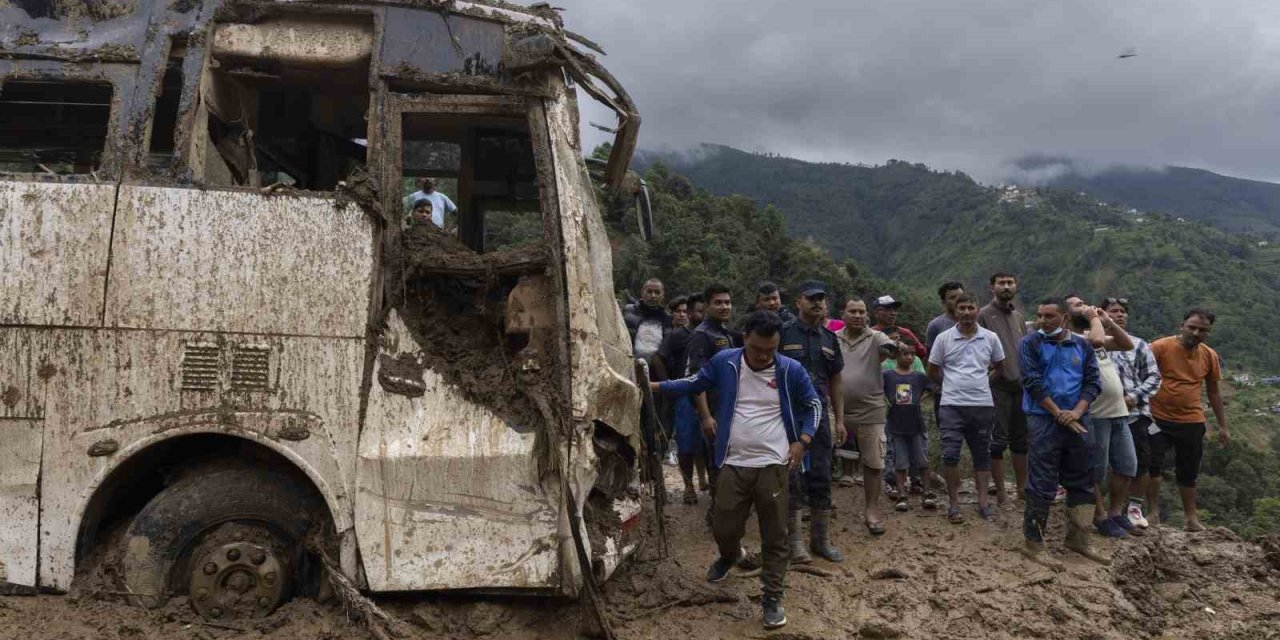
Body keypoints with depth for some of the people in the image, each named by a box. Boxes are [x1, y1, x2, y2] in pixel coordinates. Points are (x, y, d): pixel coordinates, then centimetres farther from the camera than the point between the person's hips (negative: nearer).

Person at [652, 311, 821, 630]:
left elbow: (813, 404, 9)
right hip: (733, 465, 1)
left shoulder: (791, 370, -5)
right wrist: (654, 386, 6)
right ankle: (729, 556, 45)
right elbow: (693, 384, 12)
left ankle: (772, 598, 19)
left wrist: (802, 440, -3)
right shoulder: (724, 362, -4)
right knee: (724, 528, 9)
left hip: (773, 466, -1)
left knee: (775, 536, 4)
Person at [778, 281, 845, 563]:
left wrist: (840, 420, 12)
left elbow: (835, 384, 17)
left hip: (820, 414, 5)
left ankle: (821, 539, 19)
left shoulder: (830, 339, 13)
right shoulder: (784, 333, -3)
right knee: (792, 479, 0)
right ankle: (795, 541, 10)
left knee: (821, 479, 8)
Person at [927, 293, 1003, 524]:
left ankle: (983, 502, 18)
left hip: (983, 405, 2)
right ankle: (953, 503, 4)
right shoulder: (943, 338, -1)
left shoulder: (990, 338, 4)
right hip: (952, 405, -2)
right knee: (950, 454, -7)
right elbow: (933, 371, 8)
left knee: (982, 454, 9)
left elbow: (1000, 367, 17)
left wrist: (983, 383, 10)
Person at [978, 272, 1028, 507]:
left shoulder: (1018, 316, 15)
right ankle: (1000, 494, 5)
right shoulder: (984, 315, -5)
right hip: (998, 385, -6)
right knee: (998, 441, -2)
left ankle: (1022, 489, 24)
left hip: (1021, 384, 6)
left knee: (1021, 440, 13)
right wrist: (989, 370, -15)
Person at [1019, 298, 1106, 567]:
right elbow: (1033, 382, -10)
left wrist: (1077, 412, -12)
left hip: (1078, 421, 5)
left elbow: (1093, 382, 4)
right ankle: (1033, 544, 4)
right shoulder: (1031, 344, -3)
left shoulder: (1082, 346, 9)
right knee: (1042, 485, -4)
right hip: (1044, 421, -5)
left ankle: (1078, 539, 25)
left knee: (1082, 482, 12)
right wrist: (1059, 414, -14)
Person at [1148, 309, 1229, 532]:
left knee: (1188, 472, 12)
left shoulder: (1210, 356, 2)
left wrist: (1222, 426, 15)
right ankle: (1153, 513, 7)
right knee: (1153, 464, -4)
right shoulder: (1160, 347, -12)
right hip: (1158, 418, -3)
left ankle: (1192, 518, 23)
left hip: (1191, 422, 4)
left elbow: (1213, 391, 13)